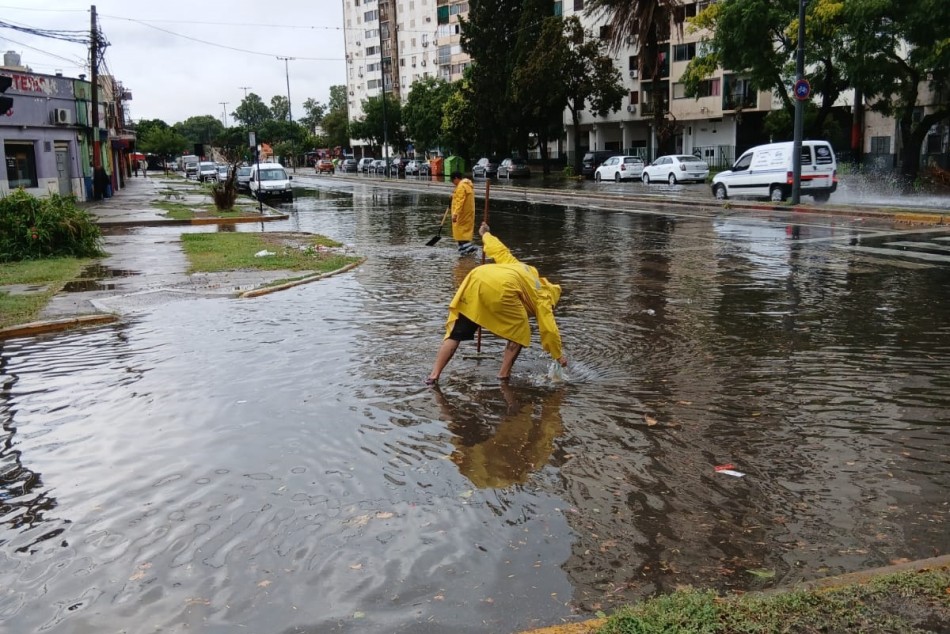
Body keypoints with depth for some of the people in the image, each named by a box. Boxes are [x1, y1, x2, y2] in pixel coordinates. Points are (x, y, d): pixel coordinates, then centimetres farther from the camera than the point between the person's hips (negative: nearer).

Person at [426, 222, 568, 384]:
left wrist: (485, 234, 55)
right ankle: (504, 374, 16)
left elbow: (499, 249, 38)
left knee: (456, 331, 10)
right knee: (519, 331, 18)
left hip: (475, 277, 5)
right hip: (500, 290, -5)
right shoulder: (541, 296, 23)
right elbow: (549, 329, 20)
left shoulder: (517, 266, 38)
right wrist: (559, 355, 30)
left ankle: (434, 375, 4)